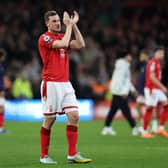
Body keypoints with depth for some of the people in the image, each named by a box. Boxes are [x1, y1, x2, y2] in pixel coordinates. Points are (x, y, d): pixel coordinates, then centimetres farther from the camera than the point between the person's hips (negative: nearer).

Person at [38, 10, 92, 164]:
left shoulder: (63, 36, 15)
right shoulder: (44, 38, -6)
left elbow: (80, 45, 4)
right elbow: (63, 44, -21)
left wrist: (74, 25, 3)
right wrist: (69, 25, -11)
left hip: (65, 84, 6)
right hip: (51, 84, -6)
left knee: (74, 116, -5)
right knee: (49, 120, -1)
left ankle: (72, 154, -2)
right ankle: (44, 156, 9)